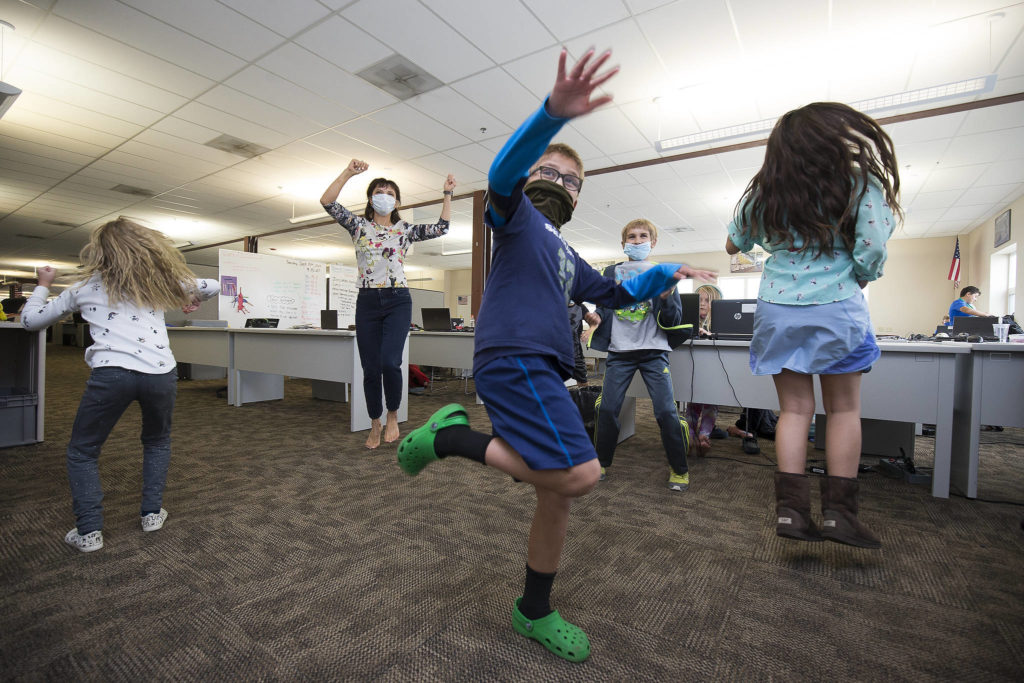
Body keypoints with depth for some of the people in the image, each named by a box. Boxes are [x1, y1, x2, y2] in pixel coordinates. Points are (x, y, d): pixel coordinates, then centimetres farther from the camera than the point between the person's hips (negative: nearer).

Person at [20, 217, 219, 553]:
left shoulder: (86, 287, 16)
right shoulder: (158, 281, 18)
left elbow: (30, 320, 25)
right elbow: (212, 286, 26)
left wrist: (43, 285, 41)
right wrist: (193, 299, 47)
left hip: (112, 373, -2)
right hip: (160, 374, 2)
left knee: (82, 452, 20)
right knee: (157, 441, 28)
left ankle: (89, 531, 13)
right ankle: (152, 513, 25)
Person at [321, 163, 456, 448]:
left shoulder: (405, 230, 10)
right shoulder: (359, 225, 10)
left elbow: (442, 227, 3)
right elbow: (327, 201, -2)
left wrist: (447, 194, 3)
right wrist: (348, 173, -7)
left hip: (398, 301, -1)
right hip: (367, 301, 1)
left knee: (390, 362, -18)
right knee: (370, 368, 3)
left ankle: (393, 416, 8)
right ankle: (375, 425, 21)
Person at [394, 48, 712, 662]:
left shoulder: (568, 257, 29)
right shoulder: (518, 215, 7)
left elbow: (615, 294, 37)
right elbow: (504, 172, -15)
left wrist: (664, 274, 28)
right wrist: (555, 114, -31)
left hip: (543, 371, 8)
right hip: (513, 359, -8)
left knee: (560, 491, 8)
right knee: (579, 475, -19)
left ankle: (535, 613, 25)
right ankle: (453, 436, -5)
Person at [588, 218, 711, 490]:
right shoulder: (613, 272, 11)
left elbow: (674, 320, 2)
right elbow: (604, 307, 15)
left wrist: (666, 298, -17)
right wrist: (596, 318, -8)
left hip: (653, 351, -1)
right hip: (619, 350, 2)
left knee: (666, 411, -7)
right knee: (607, 409, -1)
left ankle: (679, 469, 13)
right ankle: (601, 463, 19)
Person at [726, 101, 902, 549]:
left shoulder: (764, 193, 5)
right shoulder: (860, 183, -3)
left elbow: (733, 246, 15)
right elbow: (871, 254, -10)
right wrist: (857, 282, 10)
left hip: (777, 311, 3)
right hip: (836, 310, -2)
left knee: (794, 410, 7)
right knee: (844, 410, 10)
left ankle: (790, 510, 6)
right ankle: (838, 512, 12)